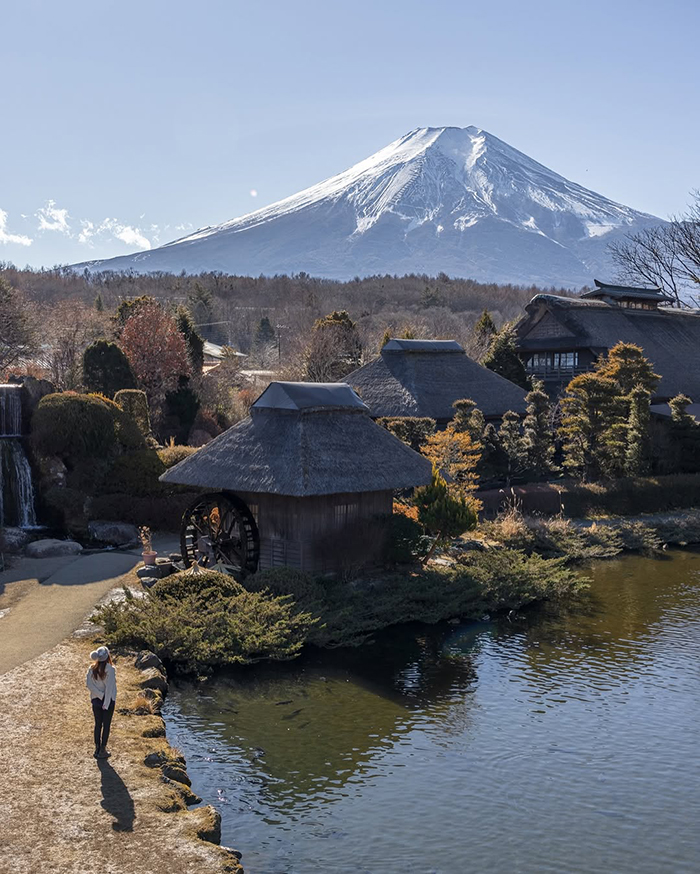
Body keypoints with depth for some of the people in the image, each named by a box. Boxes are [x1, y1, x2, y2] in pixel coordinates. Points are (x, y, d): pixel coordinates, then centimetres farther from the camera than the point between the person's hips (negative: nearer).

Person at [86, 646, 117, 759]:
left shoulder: (92, 669, -4)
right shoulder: (110, 669, -18)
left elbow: (89, 684, -7)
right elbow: (109, 687, -18)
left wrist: (100, 695, -8)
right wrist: (106, 703, -13)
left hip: (96, 700, 4)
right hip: (109, 700, -4)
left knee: (97, 724, 15)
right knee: (106, 725, 7)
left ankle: (97, 749, 21)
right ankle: (102, 751, 11)